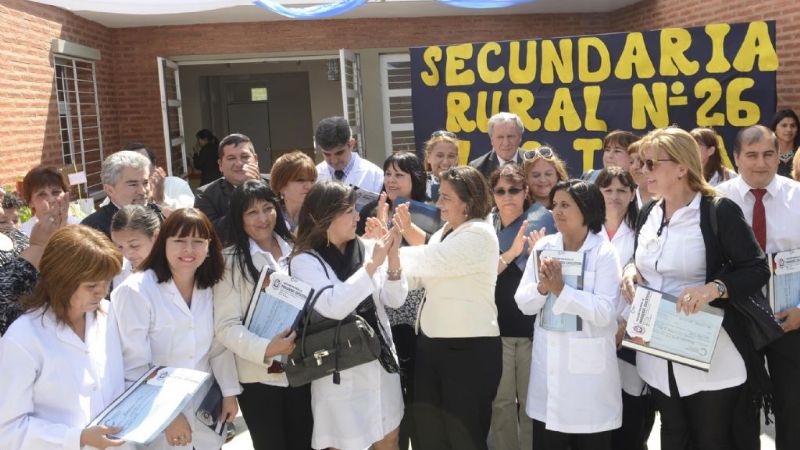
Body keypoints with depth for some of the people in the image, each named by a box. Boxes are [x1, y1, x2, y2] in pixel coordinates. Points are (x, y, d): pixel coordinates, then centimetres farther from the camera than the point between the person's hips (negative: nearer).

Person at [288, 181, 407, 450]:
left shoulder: (366, 248, 0)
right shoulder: (305, 261, -11)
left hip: (382, 363, 5)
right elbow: (333, 308, -25)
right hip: (341, 372, -4)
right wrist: (372, 264, -22)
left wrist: (393, 259, -15)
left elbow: (395, 300, 1)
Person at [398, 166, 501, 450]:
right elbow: (418, 278, 8)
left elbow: (431, 261, -22)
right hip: (430, 344, 8)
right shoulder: (442, 234, 14)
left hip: (470, 349, -8)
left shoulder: (480, 234, -12)